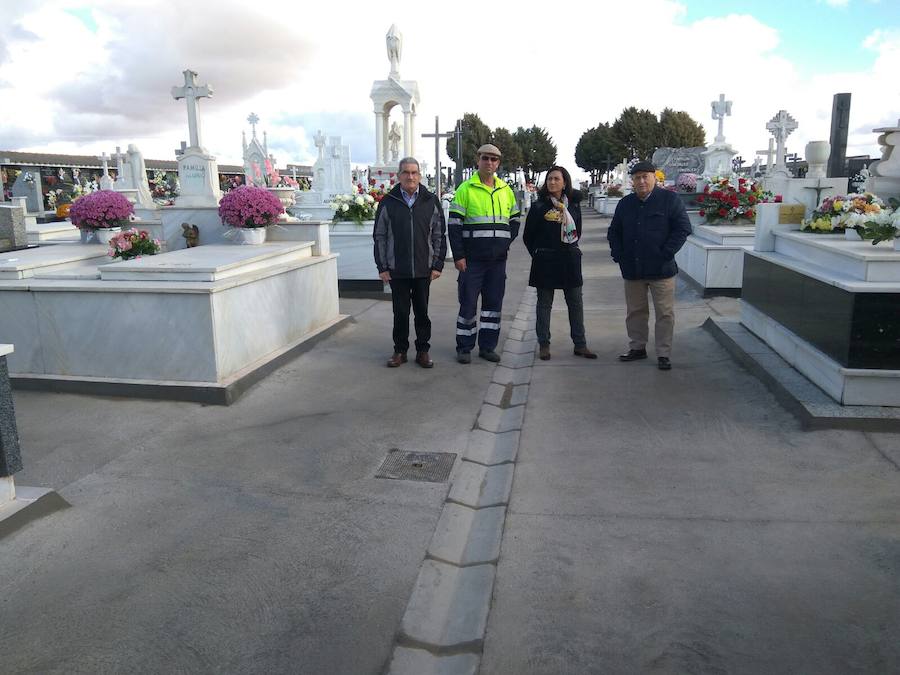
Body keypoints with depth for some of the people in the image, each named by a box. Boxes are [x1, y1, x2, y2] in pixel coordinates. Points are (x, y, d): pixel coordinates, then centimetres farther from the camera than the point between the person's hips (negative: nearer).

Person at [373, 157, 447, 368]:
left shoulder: (431, 202, 4)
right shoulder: (388, 202, 1)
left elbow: (439, 236, 7)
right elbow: (379, 236, 4)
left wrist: (437, 265, 1)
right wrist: (382, 267, -1)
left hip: (424, 269, 1)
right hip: (397, 270, 0)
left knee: (422, 311, 8)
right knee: (400, 312, 7)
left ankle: (422, 351, 20)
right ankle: (400, 351, 19)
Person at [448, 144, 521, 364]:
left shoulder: (506, 190, 10)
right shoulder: (465, 189, -3)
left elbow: (514, 220, 20)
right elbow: (454, 224, -6)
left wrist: (506, 242, 5)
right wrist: (458, 255, -11)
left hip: (498, 259, 5)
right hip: (472, 259, -4)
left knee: (494, 303, 9)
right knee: (468, 304, 0)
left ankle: (487, 347, 20)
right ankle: (464, 348, 12)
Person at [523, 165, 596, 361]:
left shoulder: (573, 204, 6)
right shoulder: (539, 206, -3)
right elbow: (528, 236, 2)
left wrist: (571, 248, 12)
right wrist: (539, 254, 5)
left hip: (570, 259, 3)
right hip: (545, 262, -3)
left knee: (576, 303, 6)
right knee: (544, 304, 5)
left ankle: (580, 345, 14)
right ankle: (543, 345, 13)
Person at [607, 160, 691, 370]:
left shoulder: (670, 199, -4)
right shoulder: (625, 203, 10)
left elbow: (683, 228, -7)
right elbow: (613, 232, 17)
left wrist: (666, 254, -13)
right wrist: (618, 255, 3)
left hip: (661, 269, -4)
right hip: (632, 270, 4)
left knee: (664, 313, 1)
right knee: (635, 311, 13)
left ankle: (664, 354, 9)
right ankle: (637, 347, 27)